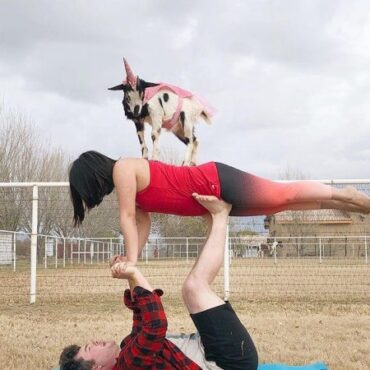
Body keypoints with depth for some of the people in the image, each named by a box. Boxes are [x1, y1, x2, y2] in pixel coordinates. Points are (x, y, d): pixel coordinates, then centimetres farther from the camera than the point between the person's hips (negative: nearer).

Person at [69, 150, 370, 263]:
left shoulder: (122, 169, -13)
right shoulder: (128, 182, 15)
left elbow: (127, 217, -17)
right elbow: (142, 221, 15)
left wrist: (131, 262, -16)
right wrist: (132, 258, 7)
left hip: (217, 185, -8)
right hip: (214, 199, 8)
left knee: (286, 195, -6)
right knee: (284, 200, 11)